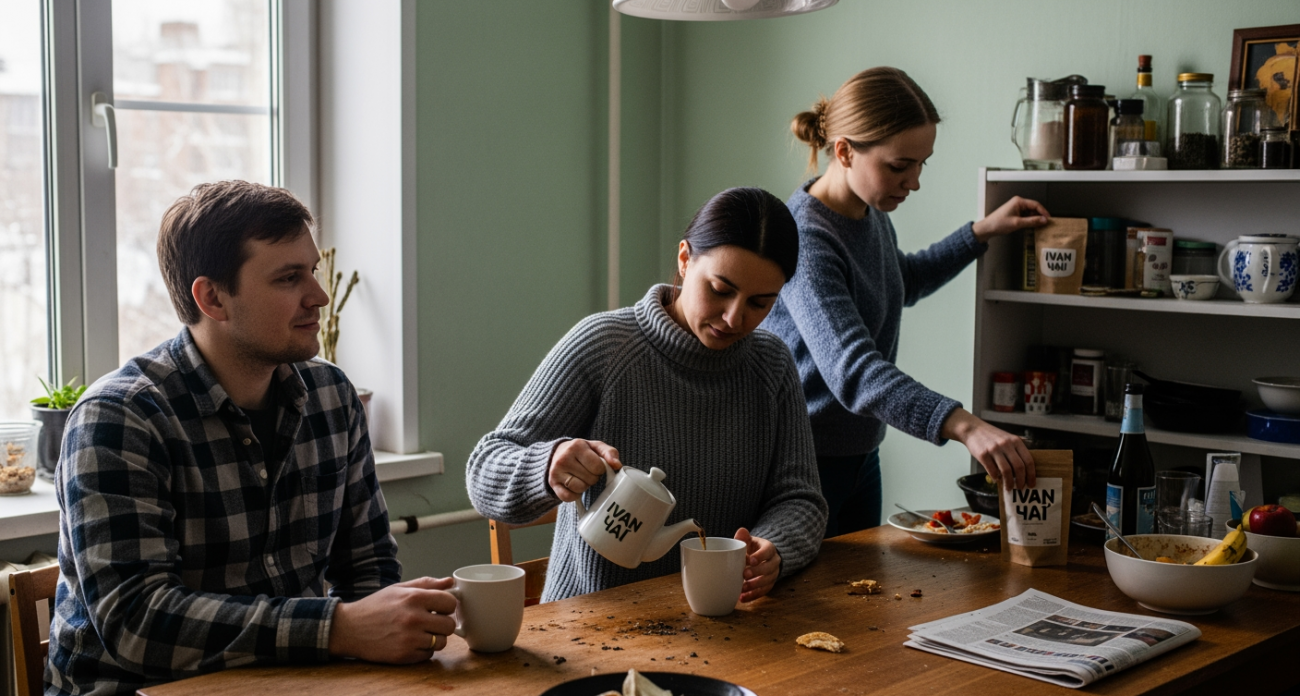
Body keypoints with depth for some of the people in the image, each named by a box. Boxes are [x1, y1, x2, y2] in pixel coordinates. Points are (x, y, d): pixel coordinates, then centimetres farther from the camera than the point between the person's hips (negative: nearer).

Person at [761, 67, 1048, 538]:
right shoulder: (804, 238, -26)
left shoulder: (870, 213, 3)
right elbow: (853, 371, -38)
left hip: (861, 454, 9)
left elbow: (902, 283, 26)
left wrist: (983, 232, 15)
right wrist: (965, 426, -49)